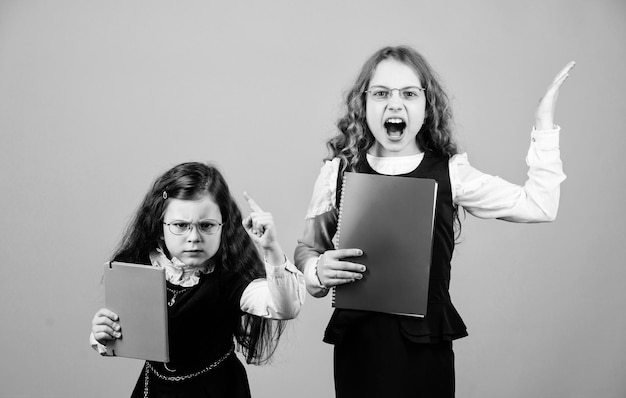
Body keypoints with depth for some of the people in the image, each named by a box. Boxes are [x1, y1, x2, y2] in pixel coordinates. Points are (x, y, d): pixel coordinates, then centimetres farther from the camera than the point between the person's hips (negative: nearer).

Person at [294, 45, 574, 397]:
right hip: (357, 343, 0)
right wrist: (317, 271, -12)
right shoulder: (338, 172, 1)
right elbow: (307, 249, 10)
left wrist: (544, 125, 1)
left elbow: (539, 205, 1)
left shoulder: (450, 173, 1)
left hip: (426, 344, 1)